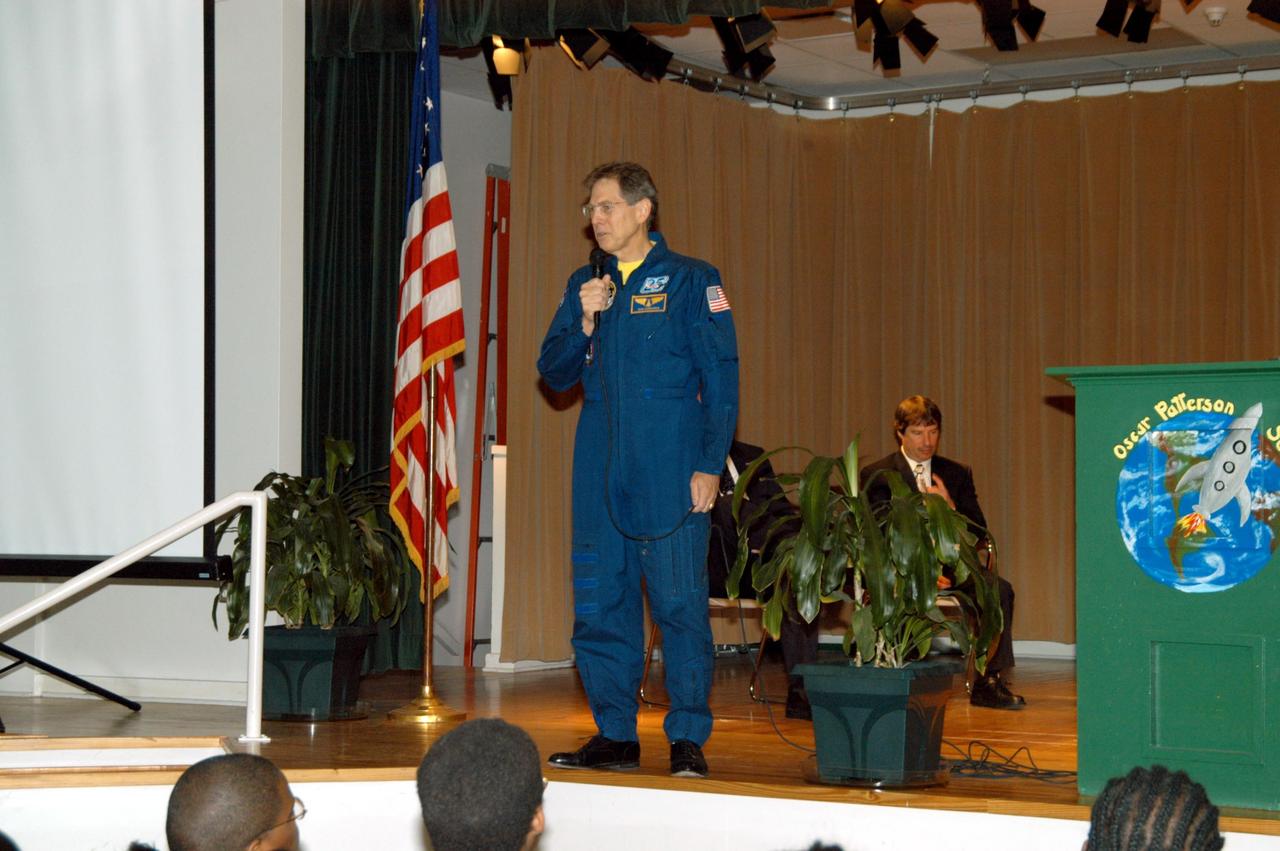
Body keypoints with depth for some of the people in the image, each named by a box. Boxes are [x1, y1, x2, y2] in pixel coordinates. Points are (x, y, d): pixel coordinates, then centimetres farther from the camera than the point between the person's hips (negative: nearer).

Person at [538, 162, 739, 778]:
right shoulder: (583, 285, 16)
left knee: (679, 601, -6)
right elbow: (554, 374, 15)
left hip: (670, 473, -5)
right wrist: (584, 321, -3)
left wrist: (710, 465, -10)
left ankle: (688, 738, 1)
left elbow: (721, 379, -2)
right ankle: (614, 735, 13)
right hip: (600, 473, 5)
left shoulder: (691, 281, 1)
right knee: (598, 604, 4)